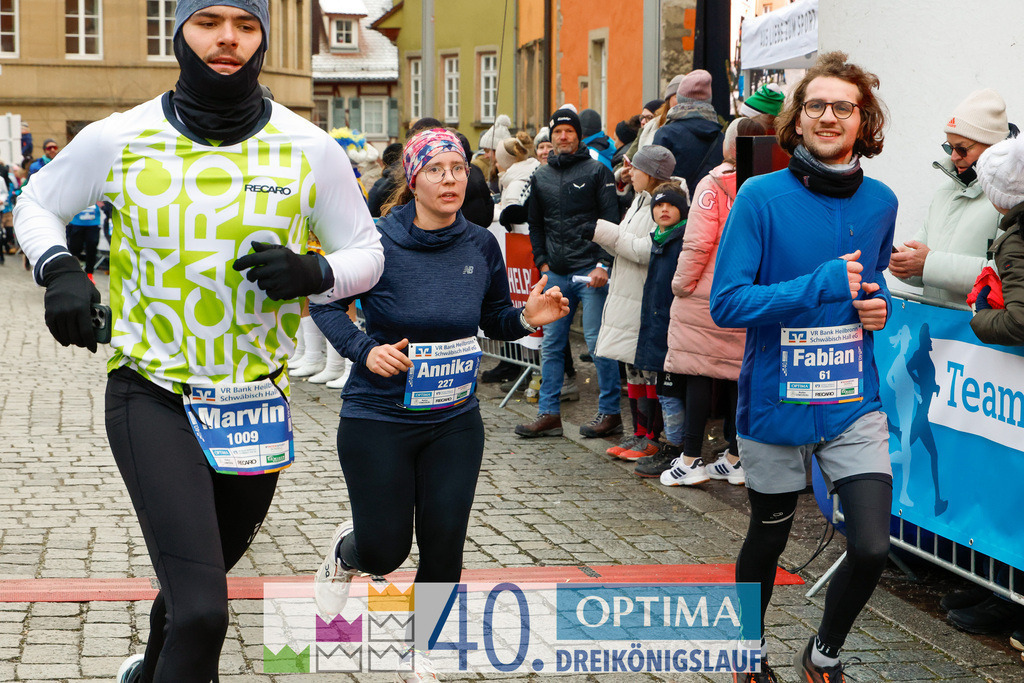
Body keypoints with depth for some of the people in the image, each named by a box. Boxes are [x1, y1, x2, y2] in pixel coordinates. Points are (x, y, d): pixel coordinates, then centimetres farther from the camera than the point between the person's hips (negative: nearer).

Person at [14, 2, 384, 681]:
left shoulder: (310, 149, -2)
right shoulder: (119, 139, -5)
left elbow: (367, 253, 7)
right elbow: (36, 204, 12)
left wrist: (313, 273, -14)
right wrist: (58, 268, -8)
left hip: (256, 399, 3)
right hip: (151, 394, -3)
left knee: (198, 586, 23)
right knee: (202, 611, -20)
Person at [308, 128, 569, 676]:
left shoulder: (481, 246, -2)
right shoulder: (378, 242, -14)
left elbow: (494, 320, 10)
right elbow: (324, 305, -5)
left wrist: (528, 318, -11)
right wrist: (365, 348, -21)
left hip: (455, 422, 3)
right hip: (379, 418, -3)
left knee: (443, 552, 4)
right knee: (384, 552, 5)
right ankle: (345, 552, 44)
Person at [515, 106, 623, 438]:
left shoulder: (596, 171, 0)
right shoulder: (541, 176, 15)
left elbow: (611, 221, -4)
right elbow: (535, 224, 22)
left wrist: (603, 264, -12)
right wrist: (542, 261, 10)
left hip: (591, 272, -5)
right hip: (555, 274, 5)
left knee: (598, 343, -5)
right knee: (551, 345, 6)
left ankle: (610, 413, 3)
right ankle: (549, 414, 11)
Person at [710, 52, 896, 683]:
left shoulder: (879, 202, 2)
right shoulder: (762, 197, -11)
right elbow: (726, 303, -16)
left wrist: (877, 304, -2)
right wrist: (819, 286, -23)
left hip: (855, 405, 3)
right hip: (776, 403, -2)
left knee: (872, 548, -7)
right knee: (768, 540, 16)